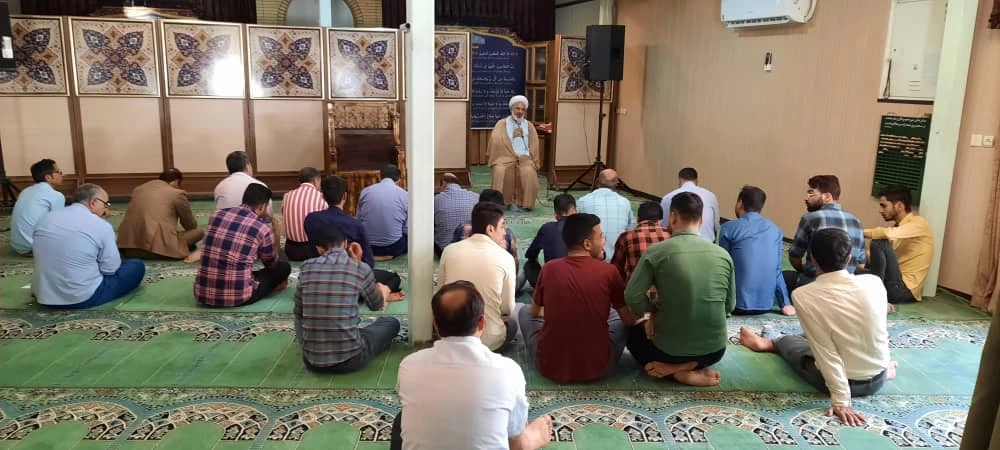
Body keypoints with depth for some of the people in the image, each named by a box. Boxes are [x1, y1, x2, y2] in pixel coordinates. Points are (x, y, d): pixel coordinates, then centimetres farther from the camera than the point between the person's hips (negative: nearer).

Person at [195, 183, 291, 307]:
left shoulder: (217, 215, 6)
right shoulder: (262, 229, -6)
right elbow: (272, 264, 15)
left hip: (202, 294, 6)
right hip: (237, 297, -6)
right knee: (284, 267, 12)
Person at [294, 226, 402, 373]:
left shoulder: (306, 267, 3)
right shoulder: (361, 269, -5)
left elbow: (298, 313, 15)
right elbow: (377, 305, 15)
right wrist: (384, 292, 34)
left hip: (311, 360, 6)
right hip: (350, 359, -5)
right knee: (391, 322, 22)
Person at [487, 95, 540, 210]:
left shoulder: (529, 126, 16)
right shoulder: (502, 123, 8)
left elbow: (533, 147, 12)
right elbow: (495, 141, -7)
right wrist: (513, 136, -11)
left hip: (524, 158, 2)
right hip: (506, 157, -1)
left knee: (529, 172, -31)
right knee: (500, 171, -34)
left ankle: (525, 203, -20)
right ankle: (500, 202, -24)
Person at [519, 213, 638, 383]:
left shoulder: (549, 268, -4)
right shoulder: (608, 271, -9)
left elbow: (535, 312, 14)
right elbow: (630, 320, 4)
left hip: (550, 366, 0)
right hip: (597, 368, 0)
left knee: (524, 312, 25)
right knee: (620, 317, 25)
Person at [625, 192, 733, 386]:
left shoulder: (656, 252, -14)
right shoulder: (723, 255, -3)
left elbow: (633, 298, -16)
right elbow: (730, 305, 6)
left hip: (671, 350, -3)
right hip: (715, 350, 4)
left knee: (634, 333, 29)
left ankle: (676, 368, 6)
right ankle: (698, 369, 11)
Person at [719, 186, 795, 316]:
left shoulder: (729, 228, -2)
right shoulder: (775, 230, 9)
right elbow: (776, 270, 8)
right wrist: (785, 304, 11)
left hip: (738, 304, -4)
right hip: (766, 304, 4)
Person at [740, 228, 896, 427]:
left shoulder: (803, 295, -22)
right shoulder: (874, 282, -13)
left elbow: (826, 351, -22)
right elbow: (880, 332, 4)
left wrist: (840, 400, -18)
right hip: (878, 379, 3)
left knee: (788, 341, 28)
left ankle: (768, 343, 55)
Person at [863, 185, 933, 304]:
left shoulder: (919, 223, -8)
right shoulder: (898, 227, 18)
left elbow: (888, 233, -28)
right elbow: (877, 257, 11)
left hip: (905, 289, -8)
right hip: (896, 286, 8)